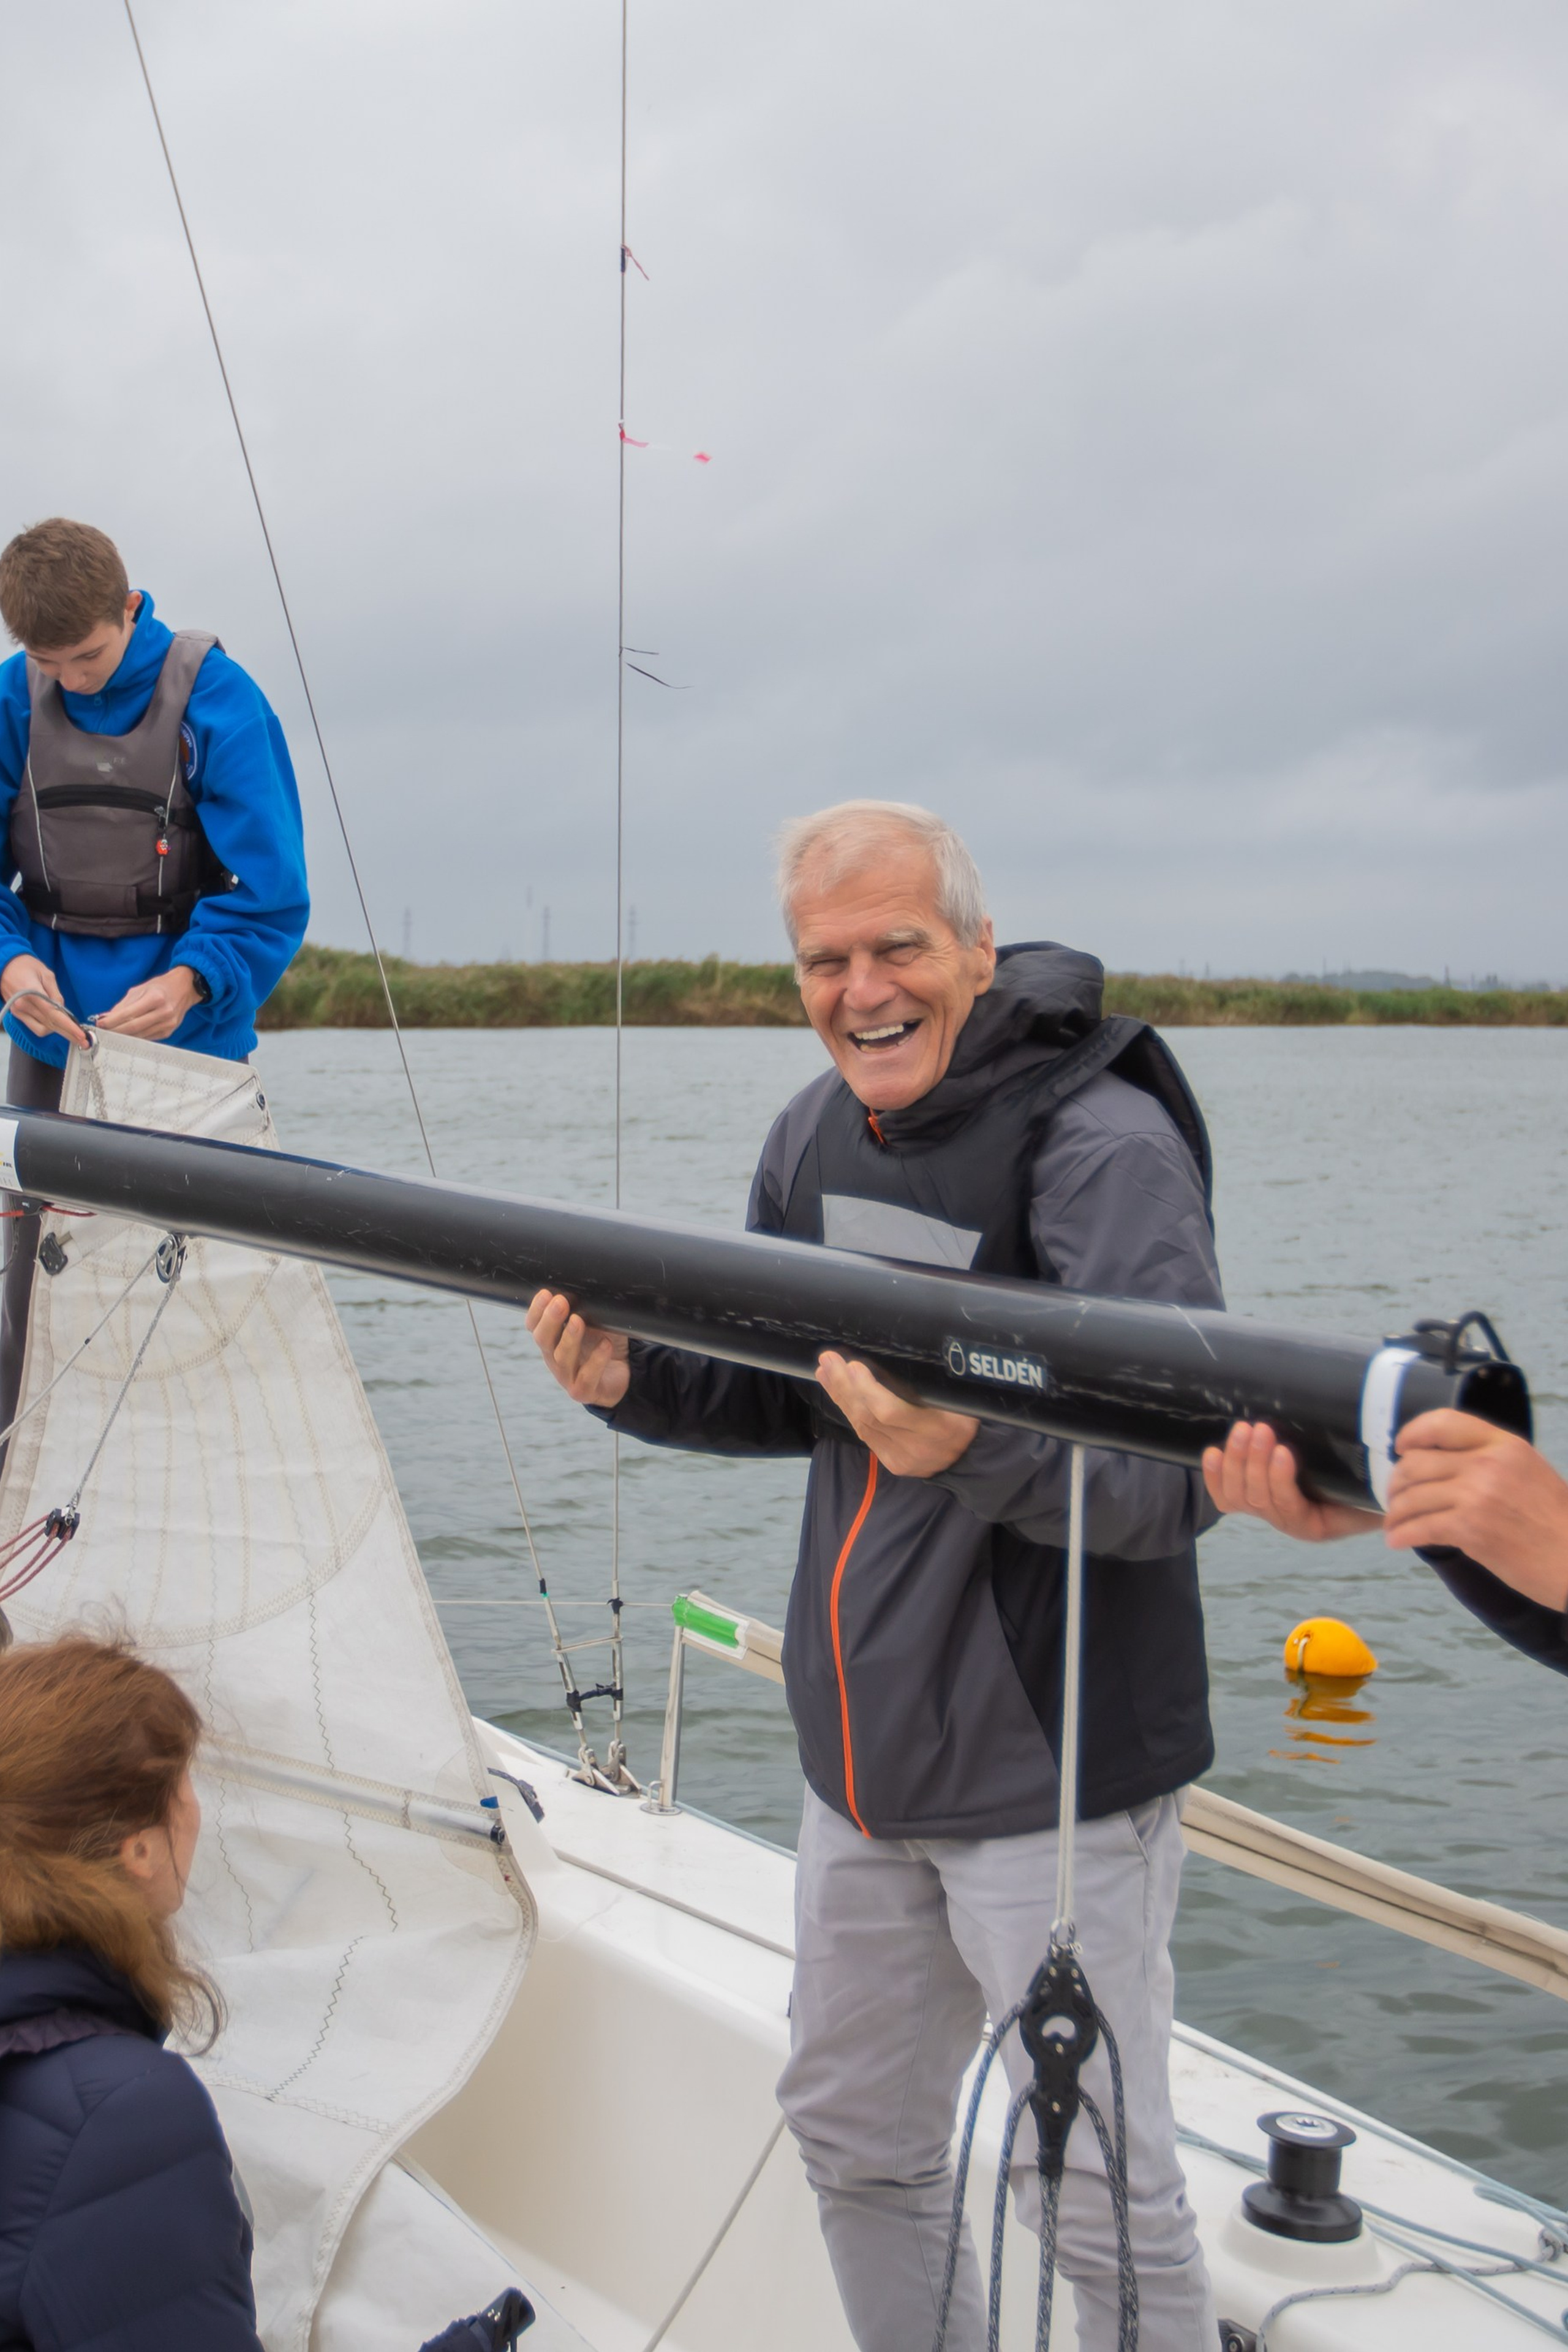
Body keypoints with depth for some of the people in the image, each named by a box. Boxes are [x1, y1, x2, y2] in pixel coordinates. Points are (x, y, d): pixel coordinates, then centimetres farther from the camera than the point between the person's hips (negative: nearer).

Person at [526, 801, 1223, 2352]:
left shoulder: (1105, 1144, -18)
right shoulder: (816, 1134, 5)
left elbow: (1167, 1485, -24)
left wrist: (970, 1448, -42)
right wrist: (634, 1379, -4)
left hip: (1050, 1775, -7)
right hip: (864, 1763, 8)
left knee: (1097, 2196, 2)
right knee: (853, 2140, 21)